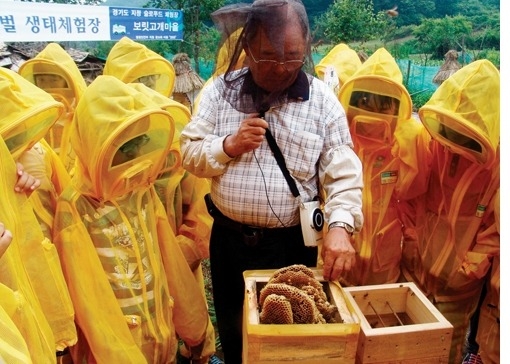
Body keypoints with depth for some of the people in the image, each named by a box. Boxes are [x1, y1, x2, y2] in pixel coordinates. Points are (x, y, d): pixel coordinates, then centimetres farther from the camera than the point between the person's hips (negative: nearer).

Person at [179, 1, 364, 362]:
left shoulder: (323, 101, -7)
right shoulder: (220, 90, -3)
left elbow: (344, 175, -10)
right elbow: (189, 153, -1)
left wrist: (340, 225, -26)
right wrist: (229, 146, -19)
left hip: (293, 243, -1)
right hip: (228, 238, 2)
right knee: (231, 326, 23)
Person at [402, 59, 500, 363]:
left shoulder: (497, 161, -17)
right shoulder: (430, 143, -10)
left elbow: (497, 228, -10)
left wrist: (469, 267, -10)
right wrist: (411, 244, 1)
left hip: (456, 283, -2)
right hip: (414, 268, 3)